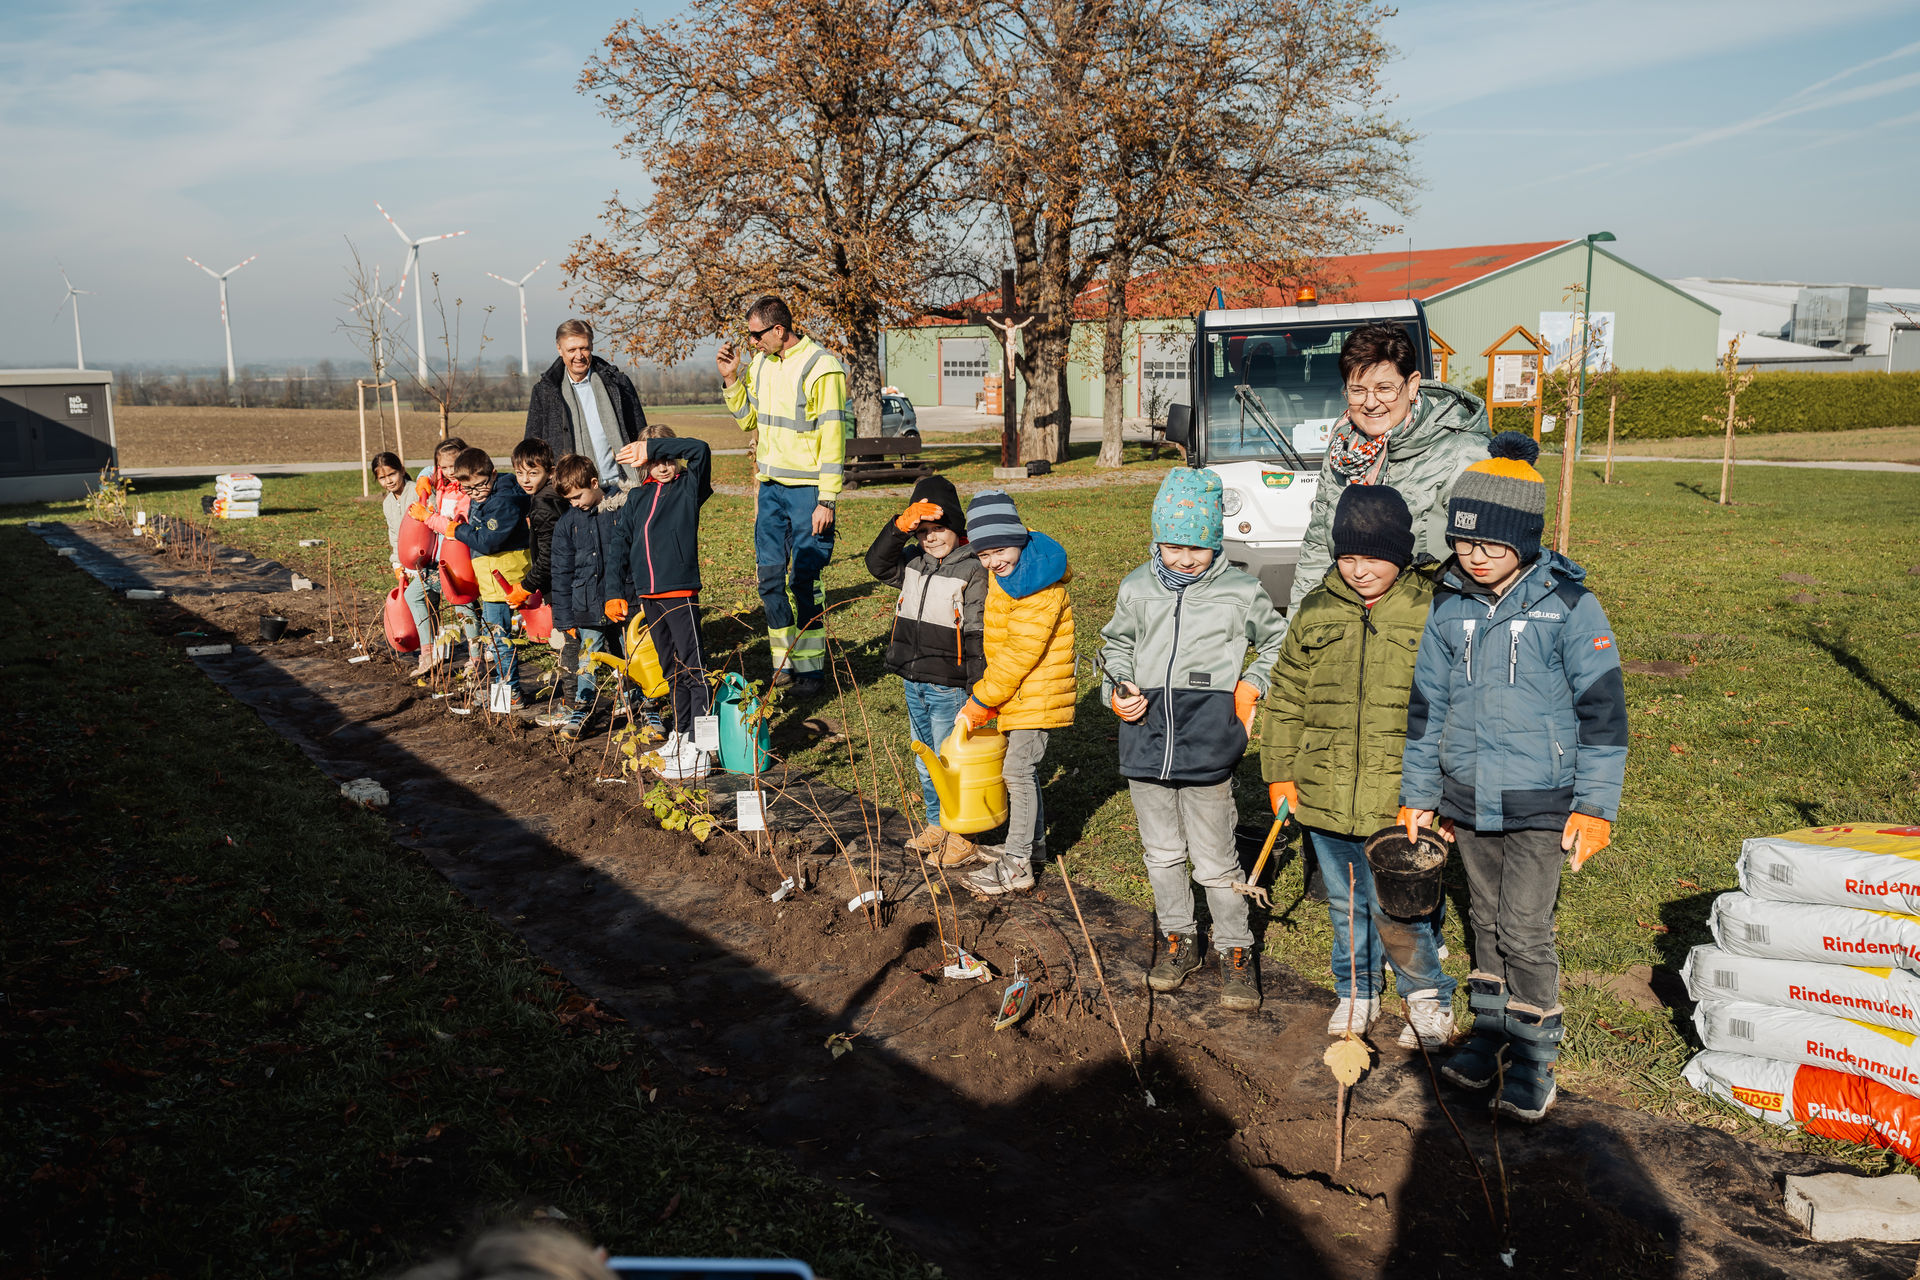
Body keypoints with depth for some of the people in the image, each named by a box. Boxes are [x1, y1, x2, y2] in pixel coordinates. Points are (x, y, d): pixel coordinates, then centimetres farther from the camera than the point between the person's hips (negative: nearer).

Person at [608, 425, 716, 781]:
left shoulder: (689, 487, -1)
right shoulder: (637, 498, 14)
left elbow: (701, 450, -19)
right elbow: (620, 545, 15)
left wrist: (654, 445, -17)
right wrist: (614, 592, 9)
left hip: (681, 591, -6)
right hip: (648, 596, 6)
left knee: (693, 668, -7)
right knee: (672, 668, 17)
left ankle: (699, 750, -8)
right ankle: (680, 734, 28)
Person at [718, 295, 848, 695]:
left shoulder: (821, 366, -13)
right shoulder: (760, 365, 9)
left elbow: (832, 437, -15)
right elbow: (748, 419, 21)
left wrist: (827, 500, -18)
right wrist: (732, 379, 5)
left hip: (808, 489, -7)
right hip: (771, 486, 7)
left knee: (803, 580, -4)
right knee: (771, 578, 9)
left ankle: (810, 667, 7)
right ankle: (784, 663, 20)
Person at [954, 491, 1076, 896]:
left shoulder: (1039, 591, -24)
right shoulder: (1006, 577, 5)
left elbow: (1018, 655, -24)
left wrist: (979, 702, -18)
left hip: (1036, 696, -9)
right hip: (1020, 694, 9)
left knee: (1018, 770, -6)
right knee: (1020, 768, 18)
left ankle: (1016, 866, 1)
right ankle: (1031, 842, 33)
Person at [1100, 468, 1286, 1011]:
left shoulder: (1241, 591, -2)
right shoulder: (1136, 588, 5)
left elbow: (1277, 644, 13)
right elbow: (1116, 644, 20)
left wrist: (1251, 686, -1)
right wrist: (1117, 691, 4)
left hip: (1206, 744, -3)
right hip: (1145, 737, 4)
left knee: (1215, 860, 3)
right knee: (1161, 852, 16)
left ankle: (1235, 950, 21)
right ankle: (1178, 938, 34)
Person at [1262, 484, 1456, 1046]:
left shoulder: (1431, 613, -5)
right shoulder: (1316, 610, 3)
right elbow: (1286, 698, 10)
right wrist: (1280, 773, 8)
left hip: (1398, 802, -4)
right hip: (1325, 796, 4)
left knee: (1394, 909, -3)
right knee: (1344, 904, 18)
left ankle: (1429, 997, 22)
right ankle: (1356, 993, 38)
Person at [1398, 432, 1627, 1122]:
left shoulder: (1567, 605, -11)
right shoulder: (1450, 605, 1)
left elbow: (1602, 708, -7)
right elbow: (1427, 701, 9)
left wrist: (1595, 805, -10)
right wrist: (1418, 793, 11)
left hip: (1537, 801, -4)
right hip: (1467, 798, 4)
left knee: (1525, 931, -3)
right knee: (1486, 920, 16)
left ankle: (1533, 1061, 13)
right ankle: (1489, 1032, 32)